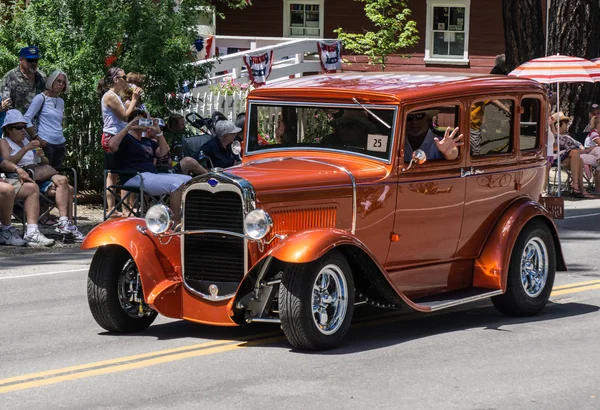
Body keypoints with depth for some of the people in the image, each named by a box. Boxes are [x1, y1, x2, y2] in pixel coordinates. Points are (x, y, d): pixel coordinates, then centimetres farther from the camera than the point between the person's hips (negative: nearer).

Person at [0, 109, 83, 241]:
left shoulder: (26, 141, 27)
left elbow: (45, 163, 23)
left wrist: (41, 157, 0)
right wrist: (26, 149, -22)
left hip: (36, 178, 7)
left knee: (69, 189, -17)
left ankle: (69, 226, -22)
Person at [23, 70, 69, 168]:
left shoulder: (61, 101, 18)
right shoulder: (41, 98, -3)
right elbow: (26, 119, -8)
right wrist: (36, 137, -12)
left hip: (60, 144, 7)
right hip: (46, 144, -7)